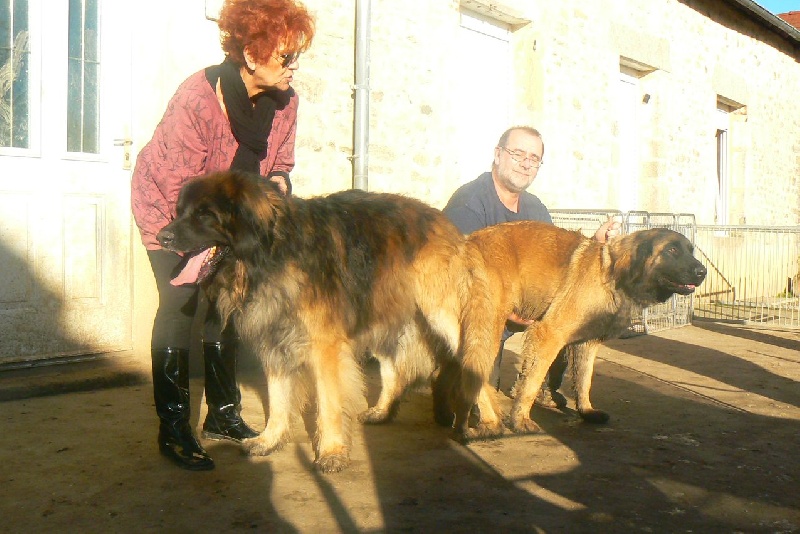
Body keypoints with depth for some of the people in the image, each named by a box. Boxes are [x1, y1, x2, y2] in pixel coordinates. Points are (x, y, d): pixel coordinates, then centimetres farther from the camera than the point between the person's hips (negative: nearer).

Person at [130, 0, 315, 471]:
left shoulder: (285, 100, -14)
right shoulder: (199, 98, -33)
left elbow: (281, 162, 0)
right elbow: (180, 188, -30)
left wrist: (278, 182, -22)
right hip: (168, 207, -6)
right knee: (181, 305, -12)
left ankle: (223, 414, 16)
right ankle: (173, 429, -5)